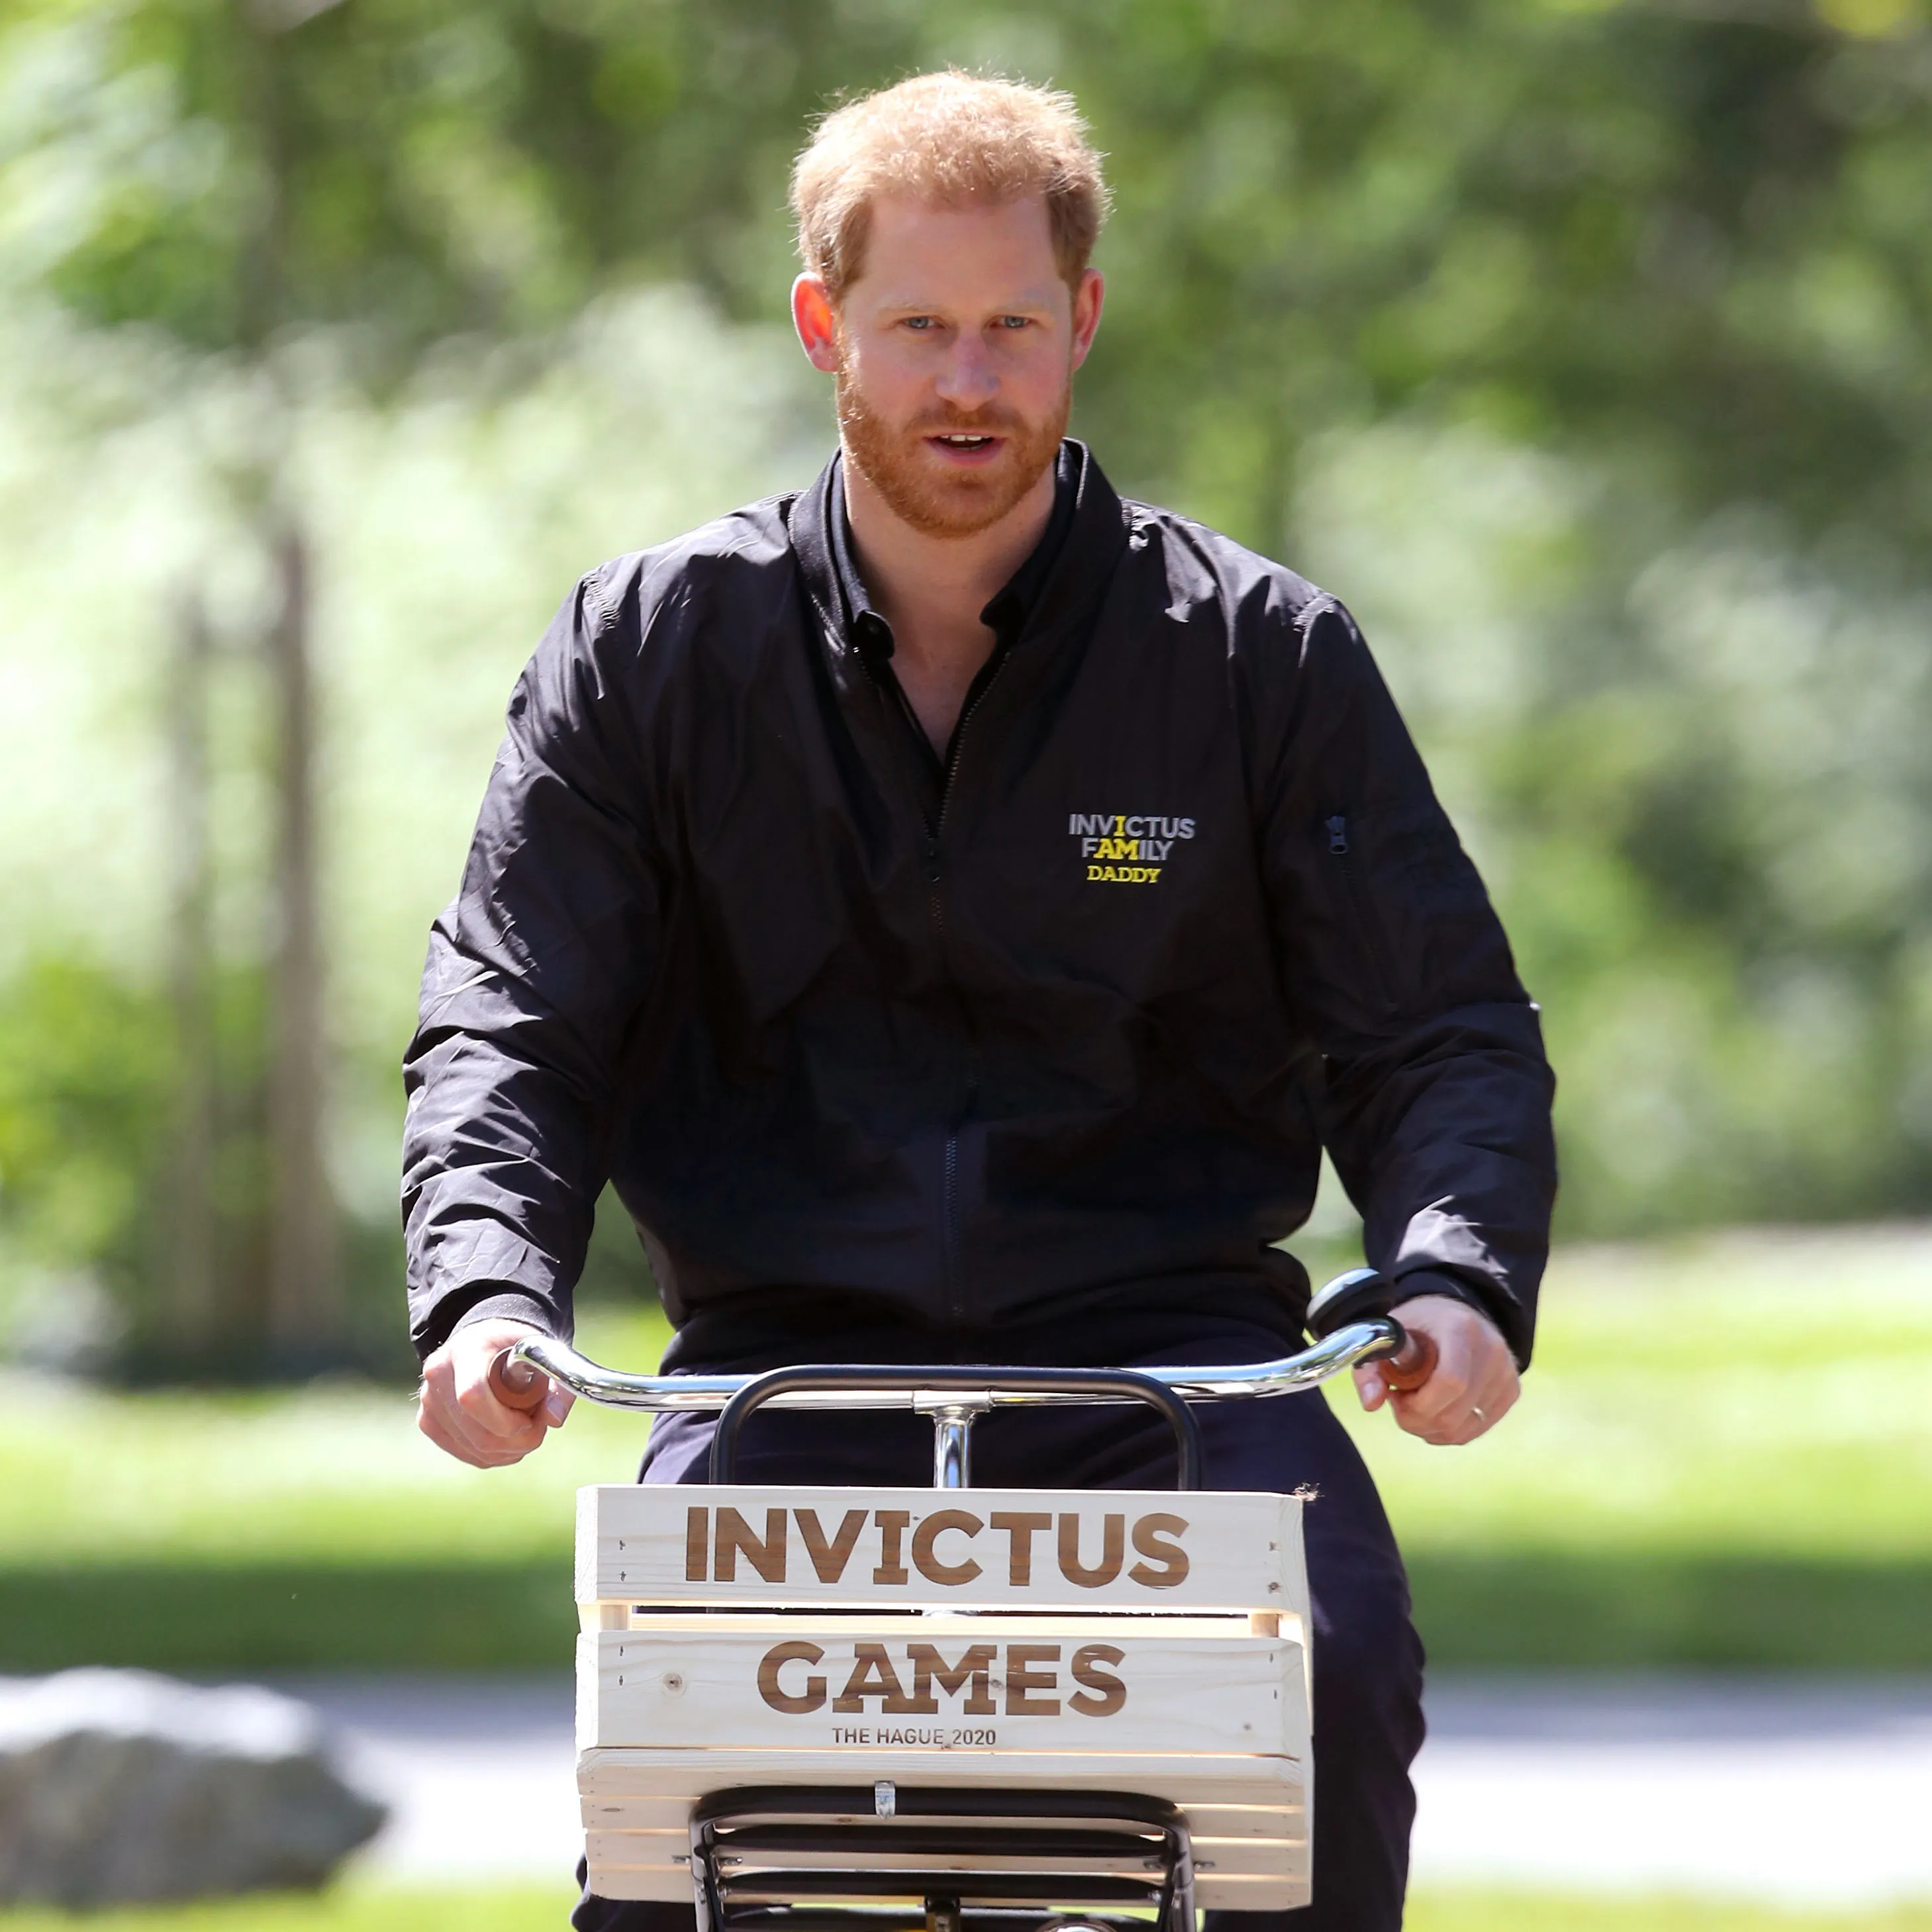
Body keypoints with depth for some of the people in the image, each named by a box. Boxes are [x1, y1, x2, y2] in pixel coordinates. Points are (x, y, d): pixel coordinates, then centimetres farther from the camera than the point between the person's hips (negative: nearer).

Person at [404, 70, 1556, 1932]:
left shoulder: (1262, 651, 5)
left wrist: (1456, 1281, -16)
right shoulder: (649, 648, 7)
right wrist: (485, 1289, -15)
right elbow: (509, 1024, 6)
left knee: (1329, 1681, -30)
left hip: (1164, 1348, 0)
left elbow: (1442, 1029, 5)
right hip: (789, 1366, 0)